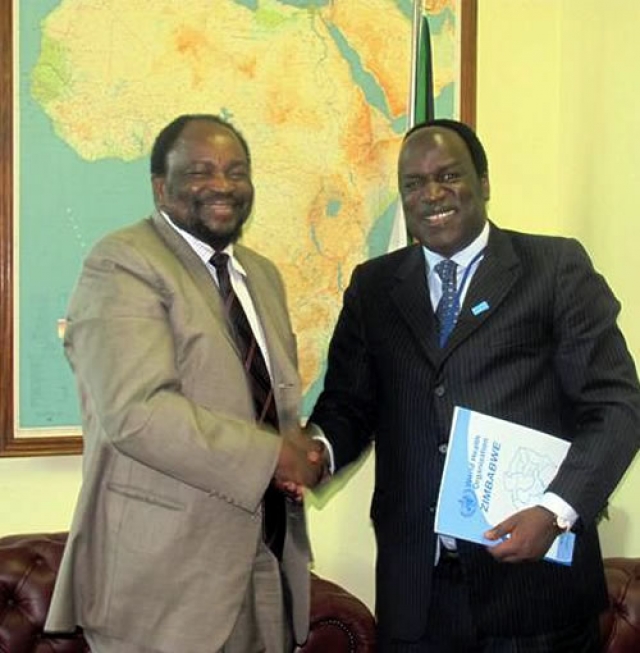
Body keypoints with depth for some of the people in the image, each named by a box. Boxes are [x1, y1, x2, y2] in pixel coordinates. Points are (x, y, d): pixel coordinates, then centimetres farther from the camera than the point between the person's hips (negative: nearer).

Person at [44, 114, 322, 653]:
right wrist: (270, 457, -17)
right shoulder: (123, 265, -11)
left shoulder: (263, 275, 16)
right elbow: (137, 412, -22)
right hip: (163, 576, -7)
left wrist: (298, 449, 0)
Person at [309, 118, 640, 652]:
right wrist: (317, 449, -12)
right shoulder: (372, 287, 11)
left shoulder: (557, 268, 0)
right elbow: (348, 404, 11)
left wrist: (558, 510, -17)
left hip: (537, 574, -2)